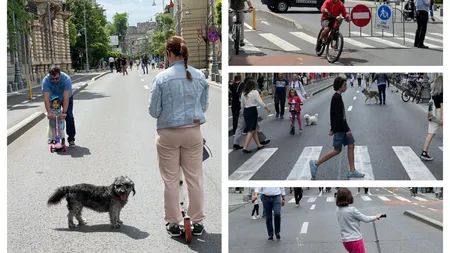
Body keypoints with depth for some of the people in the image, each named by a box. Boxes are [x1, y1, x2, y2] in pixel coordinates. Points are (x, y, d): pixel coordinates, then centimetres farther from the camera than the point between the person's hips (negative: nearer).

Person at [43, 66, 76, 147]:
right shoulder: (46, 81, -32)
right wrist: (49, 112, -47)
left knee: (69, 117, -13)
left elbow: (66, 97, -42)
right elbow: (46, 98, -37)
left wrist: (64, 112, -48)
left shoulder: (66, 79, -38)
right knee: (52, 117, -3)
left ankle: (71, 139, -6)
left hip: (67, 98, -2)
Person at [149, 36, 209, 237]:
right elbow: (204, 105, 7)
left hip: (168, 134, -3)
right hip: (193, 132, 3)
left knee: (171, 180, 9)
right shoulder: (200, 76, -2)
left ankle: (174, 223, 18)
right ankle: (197, 222, 18)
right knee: (195, 177, 11)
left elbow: (154, 111, -8)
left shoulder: (162, 78, -13)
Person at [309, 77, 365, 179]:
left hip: (342, 127, 9)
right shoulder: (337, 97, -18)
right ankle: (315, 164, 5)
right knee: (337, 150, -3)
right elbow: (338, 116, -23)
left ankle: (352, 171, 10)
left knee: (351, 145, 7)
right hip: (339, 128, -9)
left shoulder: (337, 97, 11)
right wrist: (347, 129, -21)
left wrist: (332, 129, 20)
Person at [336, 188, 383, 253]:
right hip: (355, 240, -7)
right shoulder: (352, 210, -18)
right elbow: (366, 219, -10)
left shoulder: (338, 211, 2)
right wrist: (376, 217, 7)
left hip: (345, 240, 7)